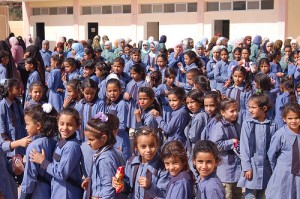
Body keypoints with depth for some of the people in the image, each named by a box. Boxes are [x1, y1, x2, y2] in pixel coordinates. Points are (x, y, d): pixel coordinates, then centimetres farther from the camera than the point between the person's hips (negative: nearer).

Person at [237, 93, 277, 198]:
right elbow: (244, 147, -4)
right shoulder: (247, 124, -4)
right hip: (251, 166, -2)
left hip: (266, 167, 2)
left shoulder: (272, 125, -1)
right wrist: (247, 167, -9)